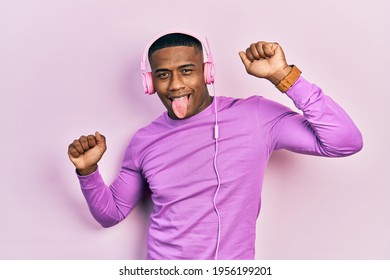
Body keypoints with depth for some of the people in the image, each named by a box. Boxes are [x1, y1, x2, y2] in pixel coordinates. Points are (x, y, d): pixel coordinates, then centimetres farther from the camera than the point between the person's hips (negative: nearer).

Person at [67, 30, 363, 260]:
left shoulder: (256, 116, -9)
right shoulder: (144, 141, -1)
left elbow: (345, 142, -16)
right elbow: (111, 213, 10)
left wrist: (283, 76, -21)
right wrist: (88, 171, -9)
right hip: (164, 267, 2)